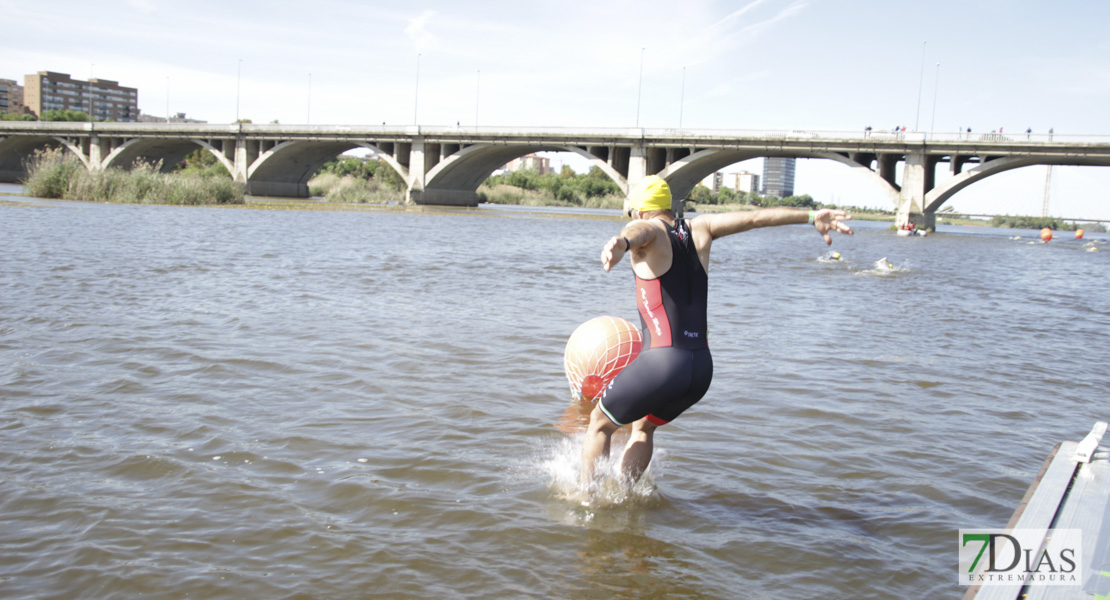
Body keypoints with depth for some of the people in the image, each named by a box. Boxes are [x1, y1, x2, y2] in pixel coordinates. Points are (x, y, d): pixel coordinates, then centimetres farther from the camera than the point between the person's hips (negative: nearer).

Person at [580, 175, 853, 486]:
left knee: (599, 424, 18)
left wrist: (621, 244, -50)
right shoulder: (698, 230, 15)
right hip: (702, 368, 7)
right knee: (643, 427, 32)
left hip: (661, 363, -7)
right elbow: (754, 217, 13)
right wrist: (811, 216, 16)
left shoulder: (650, 231, -2)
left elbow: (637, 230, -27)